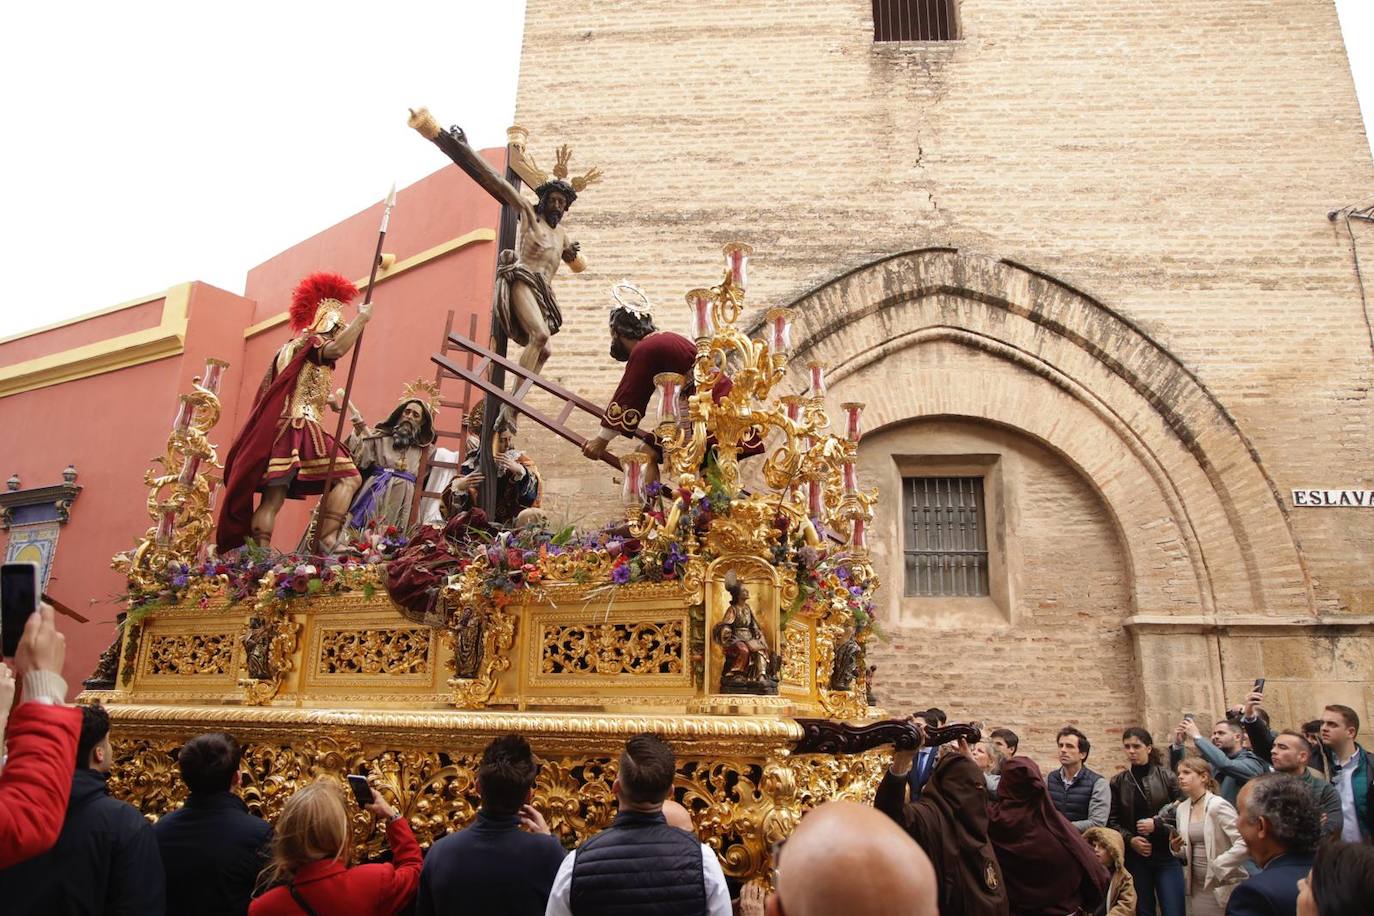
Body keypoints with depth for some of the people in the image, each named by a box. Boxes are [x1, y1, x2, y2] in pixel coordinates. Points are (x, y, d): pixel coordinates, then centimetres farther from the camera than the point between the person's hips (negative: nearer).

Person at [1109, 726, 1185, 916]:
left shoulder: (1167, 777, -1)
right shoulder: (1118, 782, 4)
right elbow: (1112, 821, 5)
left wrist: (1157, 824, -13)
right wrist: (1129, 839, -10)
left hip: (1167, 855, -2)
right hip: (1134, 857, 2)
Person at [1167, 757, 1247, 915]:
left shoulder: (1218, 806, -15)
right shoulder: (1181, 808, 6)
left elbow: (1244, 844, -22)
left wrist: (1217, 867, -20)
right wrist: (1176, 848, -5)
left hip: (1220, 886, -6)